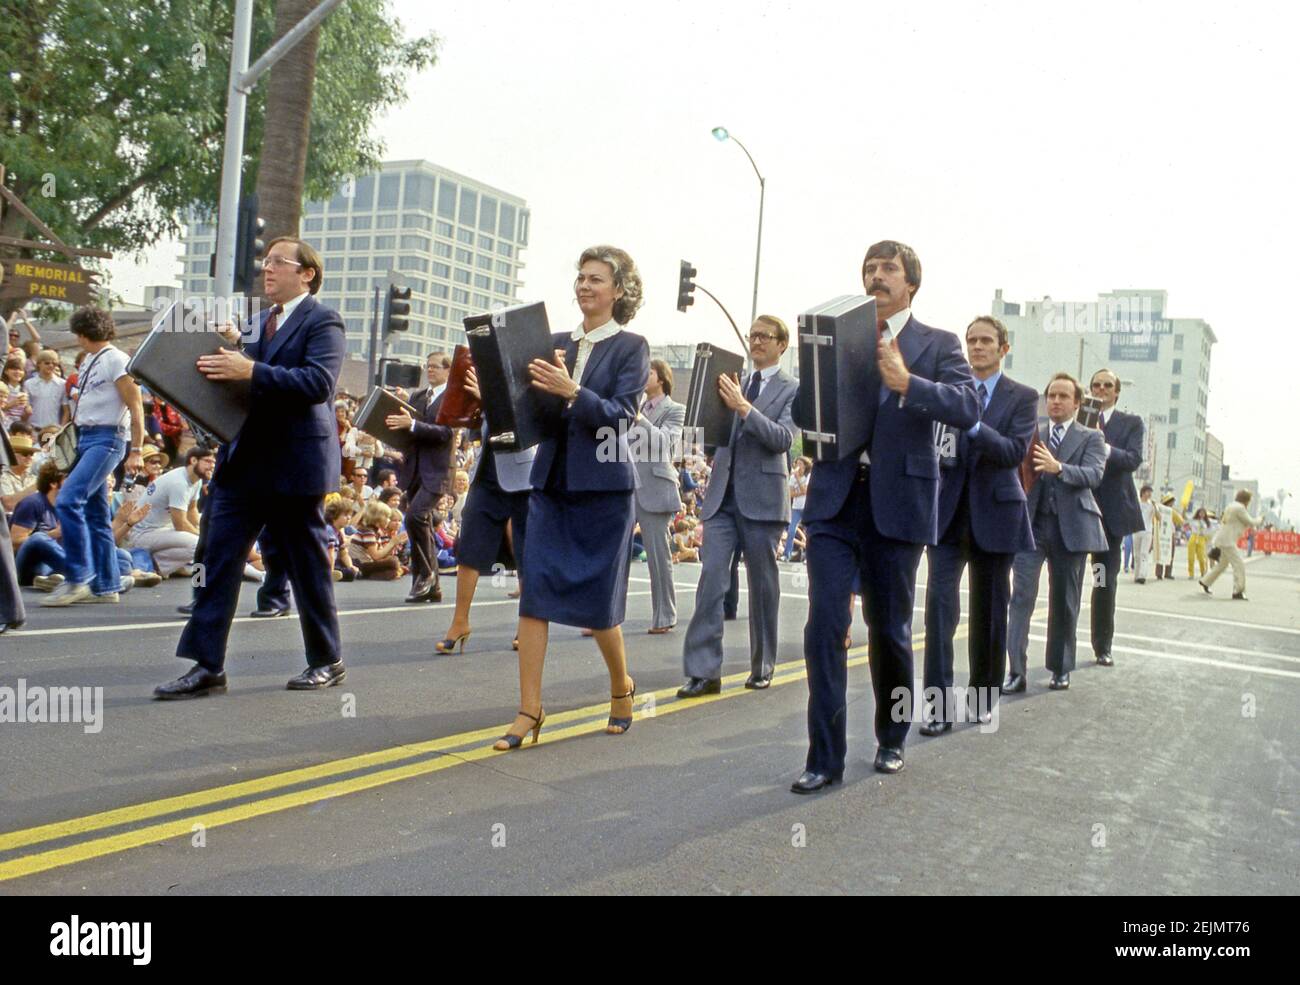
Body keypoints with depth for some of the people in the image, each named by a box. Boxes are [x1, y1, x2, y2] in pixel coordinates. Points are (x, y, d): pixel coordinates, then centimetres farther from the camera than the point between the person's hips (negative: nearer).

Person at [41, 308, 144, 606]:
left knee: (68, 500, -20)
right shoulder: (90, 362, 16)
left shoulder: (116, 361, -9)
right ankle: (106, 585, 14)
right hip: (85, 439, 9)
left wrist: (136, 451, -13)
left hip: (106, 439, -9)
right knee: (96, 514, 9)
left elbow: (136, 409, -11)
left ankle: (78, 579, -14)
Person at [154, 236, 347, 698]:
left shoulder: (322, 321, -7)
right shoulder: (258, 322, 18)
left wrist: (251, 371, -28)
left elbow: (318, 382, -22)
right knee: (219, 559, 1)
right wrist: (222, 364, 3)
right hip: (243, 461, 7)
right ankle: (207, 666, 4)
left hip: (294, 464, -7)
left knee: (307, 564, 4)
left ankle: (328, 661, 18)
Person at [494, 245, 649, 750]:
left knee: (598, 600, 3)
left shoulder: (631, 347, -2)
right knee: (534, 589, -4)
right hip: (550, 481, 5)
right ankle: (530, 710, 1)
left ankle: (621, 686, 29)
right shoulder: (557, 343, 12)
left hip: (603, 486, -4)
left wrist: (571, 391, -29)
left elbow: (620, 414, -14)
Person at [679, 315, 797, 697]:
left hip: (761, 499, -4)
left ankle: (762, 668, 20)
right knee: (710, 579, -5)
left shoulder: (791, 389, 0)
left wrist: (744, 407, -23)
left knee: (762, 585, 6)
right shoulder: (734, 385, 14)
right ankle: (704, 672, -5)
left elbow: (783, 439, -14)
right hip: (722, 495, 4)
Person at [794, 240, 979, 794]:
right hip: (835, 499, 2)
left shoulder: (938, 345, 5)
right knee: (824, 628, -7)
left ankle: (891, 741, 31)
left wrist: (907, 382, -25)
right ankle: (826, 758, 1)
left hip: (897, 503, -1)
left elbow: (968, 408, -10)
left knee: (890, 631, 10)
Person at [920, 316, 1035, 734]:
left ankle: (983, 698, 24)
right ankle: (940, 704, -7)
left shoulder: (1023, 397, 1)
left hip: (995, 513, -1)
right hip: (949, 512, 1)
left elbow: (1015, 452, -13)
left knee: (988, 610, 9)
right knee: (940, 603, -11)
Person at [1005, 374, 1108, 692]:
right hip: (1030, 524, 1)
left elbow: (1094, 475, -12)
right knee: (1021, 597, -7)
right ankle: (1016, 670, -6)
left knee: (1064, 601, 8)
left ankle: (1060, 669, 20)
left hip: (1070, 527, -1)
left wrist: (1058, 467, -29)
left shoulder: (1091, 437, 6)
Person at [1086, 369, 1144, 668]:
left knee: (1106, 580, 6)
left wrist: (1105, 448, -26)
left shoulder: (1131, 423, 7)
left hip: (1111, 511, 0)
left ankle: (1103, 646, 15)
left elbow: (1133, 459, -9)